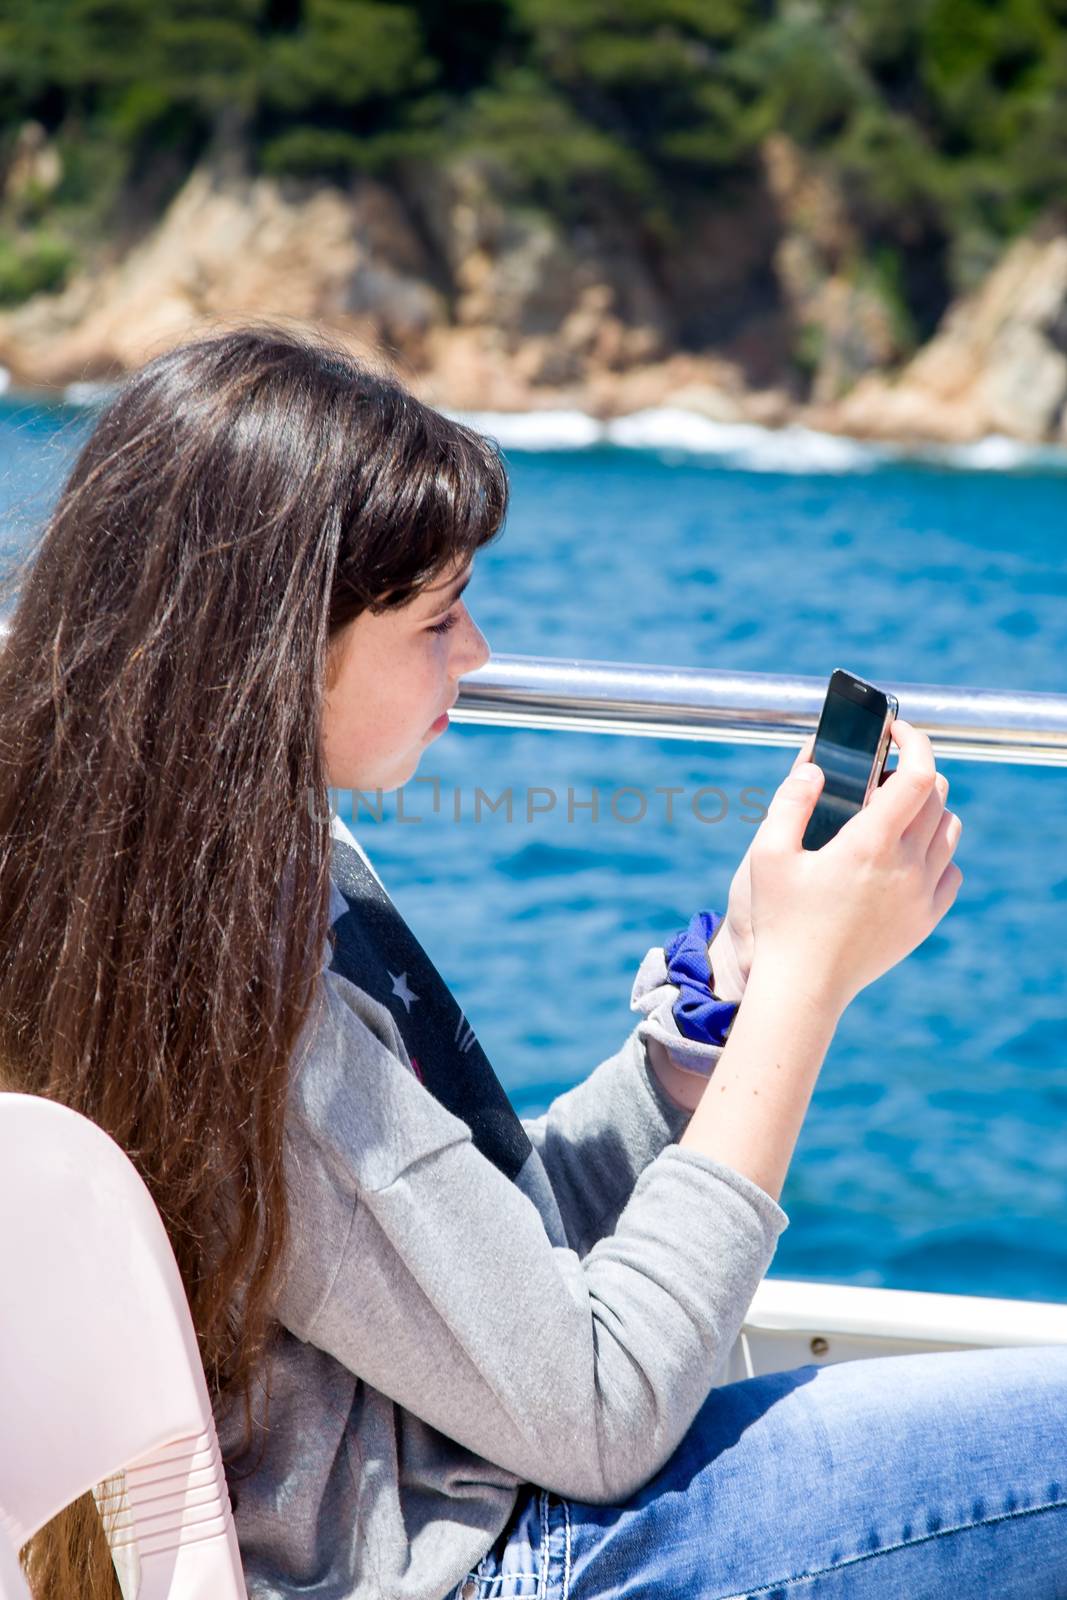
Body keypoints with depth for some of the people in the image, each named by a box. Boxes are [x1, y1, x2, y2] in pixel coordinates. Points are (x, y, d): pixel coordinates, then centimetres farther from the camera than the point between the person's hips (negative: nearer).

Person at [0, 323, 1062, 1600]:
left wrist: (742, 974, -5)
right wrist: (810, 976, -18)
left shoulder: (289, 868, 3)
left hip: (493, 1493, 9)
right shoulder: (228, 1002, -26)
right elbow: (596, 1419, -22)